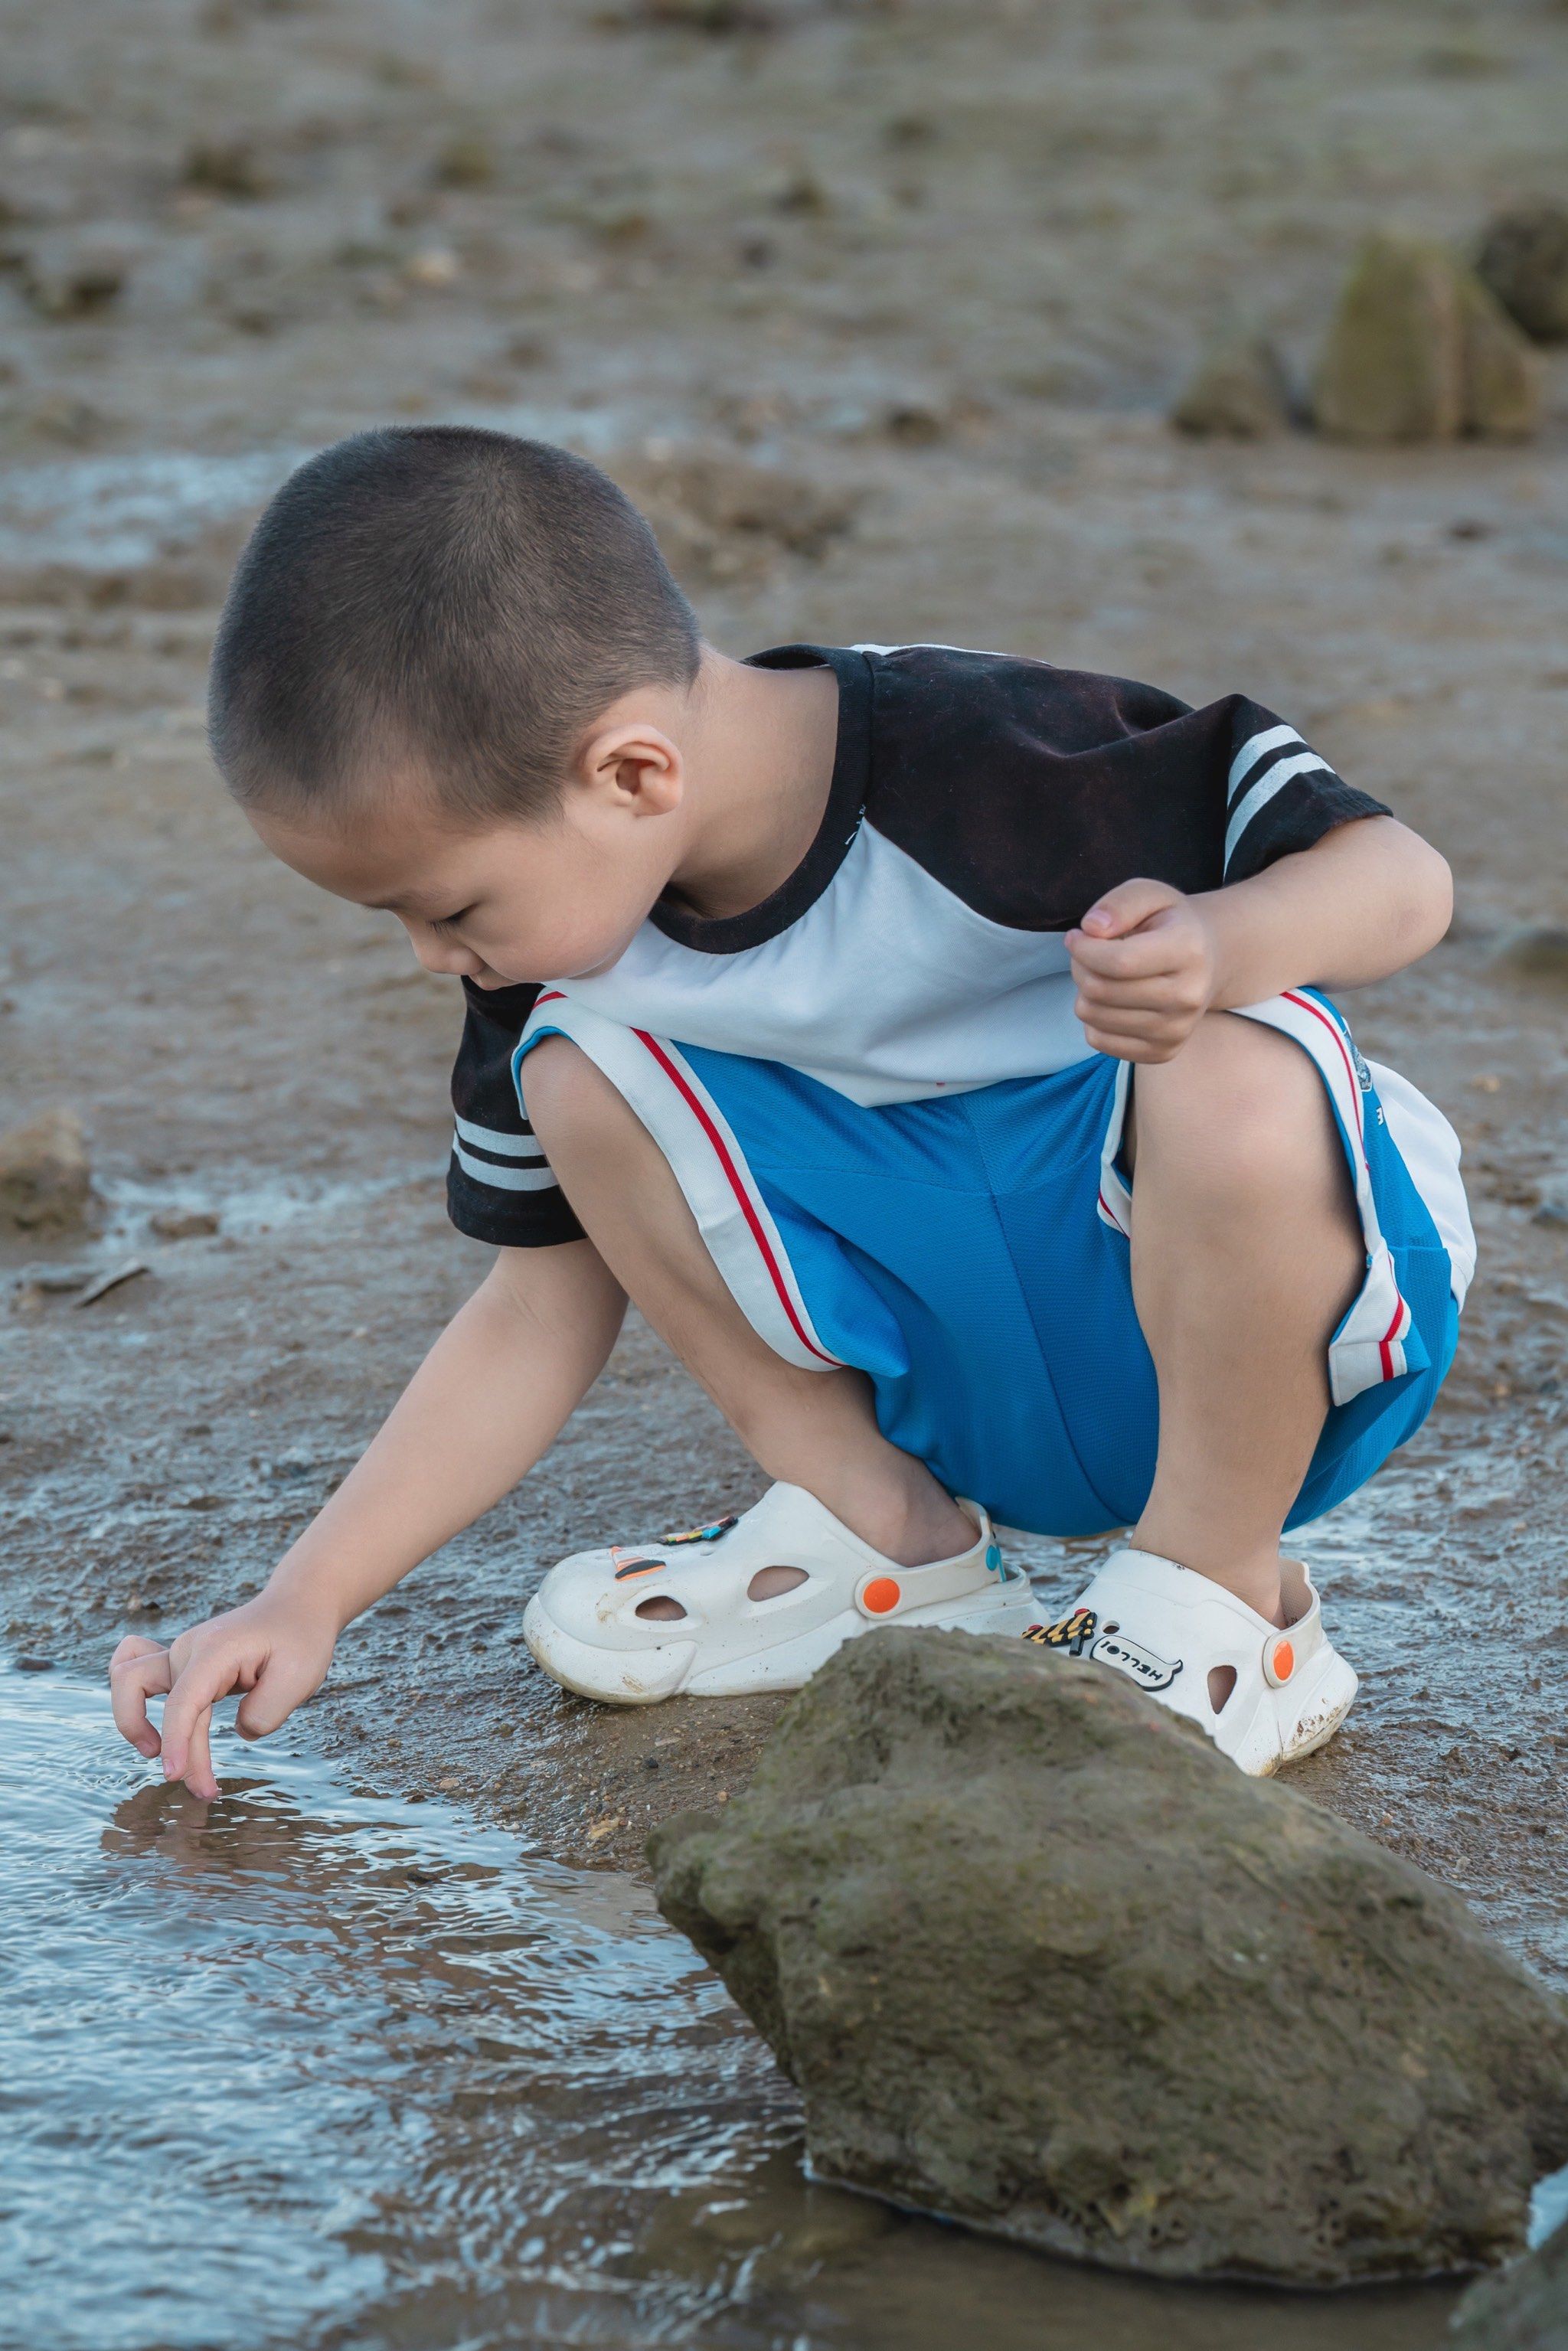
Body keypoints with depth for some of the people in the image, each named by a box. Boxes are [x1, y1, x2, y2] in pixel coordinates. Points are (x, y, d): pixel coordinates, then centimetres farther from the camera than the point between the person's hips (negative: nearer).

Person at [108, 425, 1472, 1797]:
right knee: (582, 1079, -13)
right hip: (970, 1382, 5)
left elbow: (1399, 875, -23)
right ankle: (886, 1542, -1)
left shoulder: (972, 770, -28)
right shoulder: (565, 944, -7)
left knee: (1233, 1075, -39)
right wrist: (307, 1600, -6)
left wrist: (1220, 951, -45)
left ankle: (1220, 1600, -16)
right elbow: (538, 1316, 2)